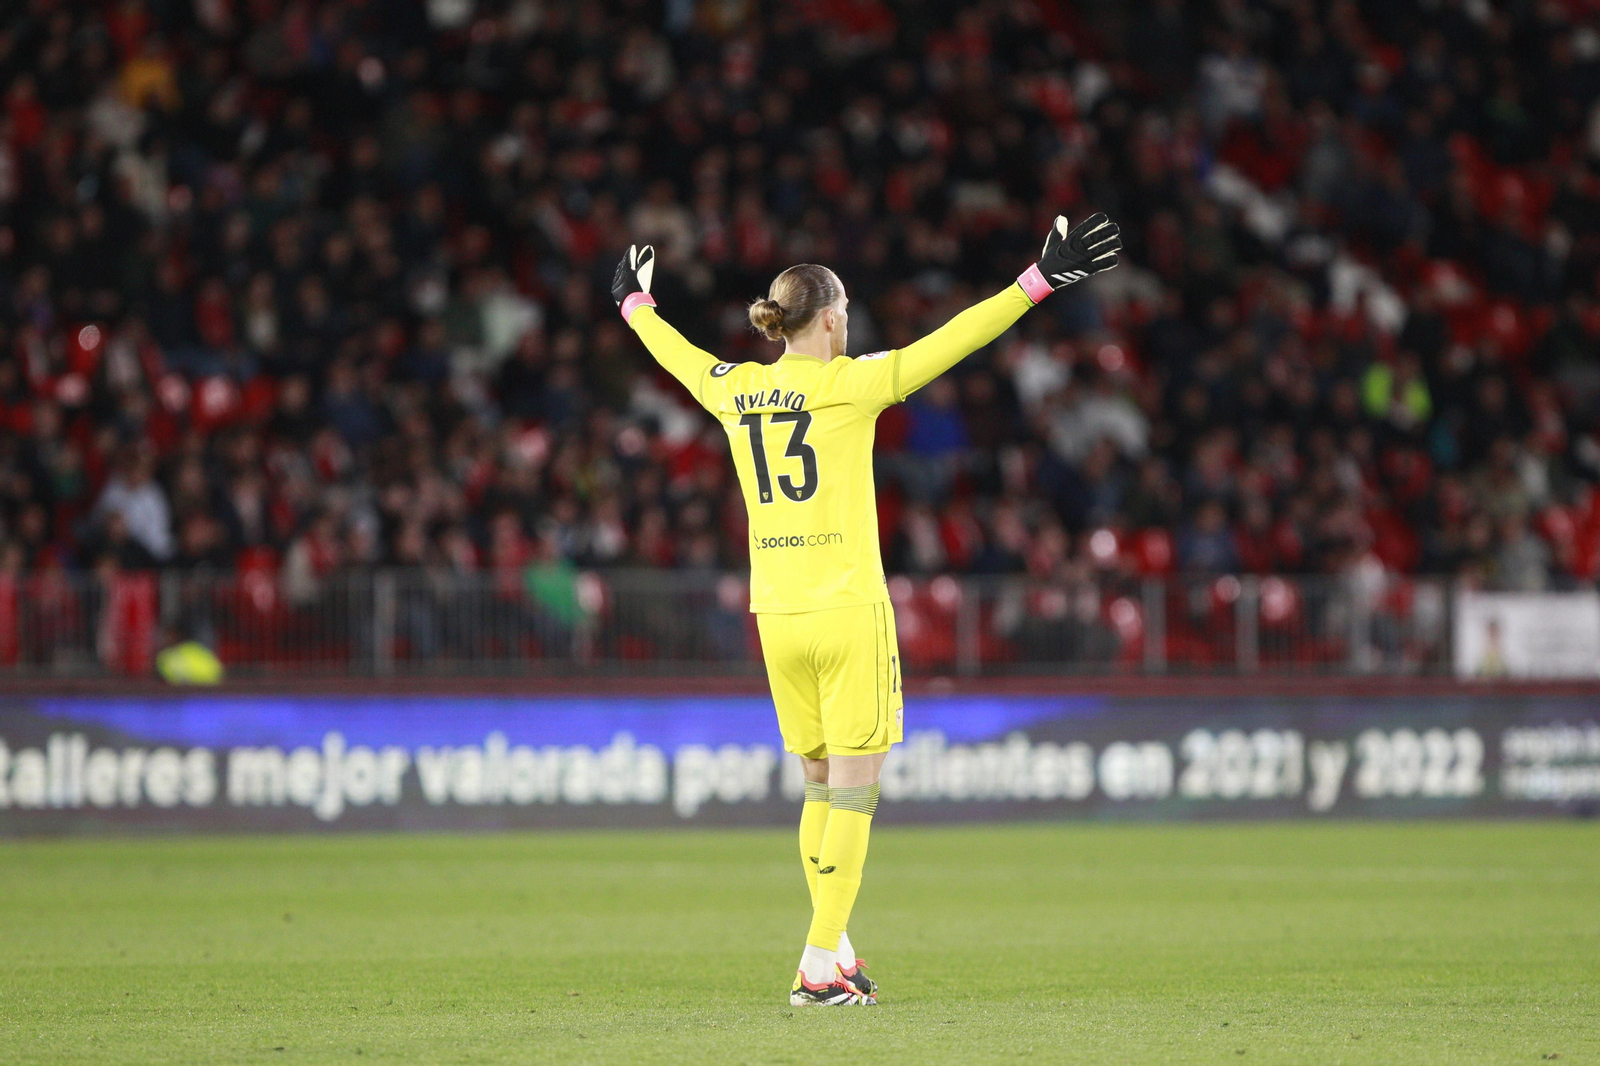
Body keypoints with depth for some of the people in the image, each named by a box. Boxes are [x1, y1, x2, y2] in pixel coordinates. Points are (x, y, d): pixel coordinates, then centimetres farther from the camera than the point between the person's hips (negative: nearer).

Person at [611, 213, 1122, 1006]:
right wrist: (1038, 282, -7)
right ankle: (819, 968, -7)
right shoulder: (848, 384, -8)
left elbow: (673, 353, 26)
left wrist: (634, 302, 46)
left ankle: (837, 954, 17)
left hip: (776, 615, 6)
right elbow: (951, 342, -10)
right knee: (854, 790, -2)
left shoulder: (733, 391, 6)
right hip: (848, 611, -6)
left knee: (821, 784, 16)